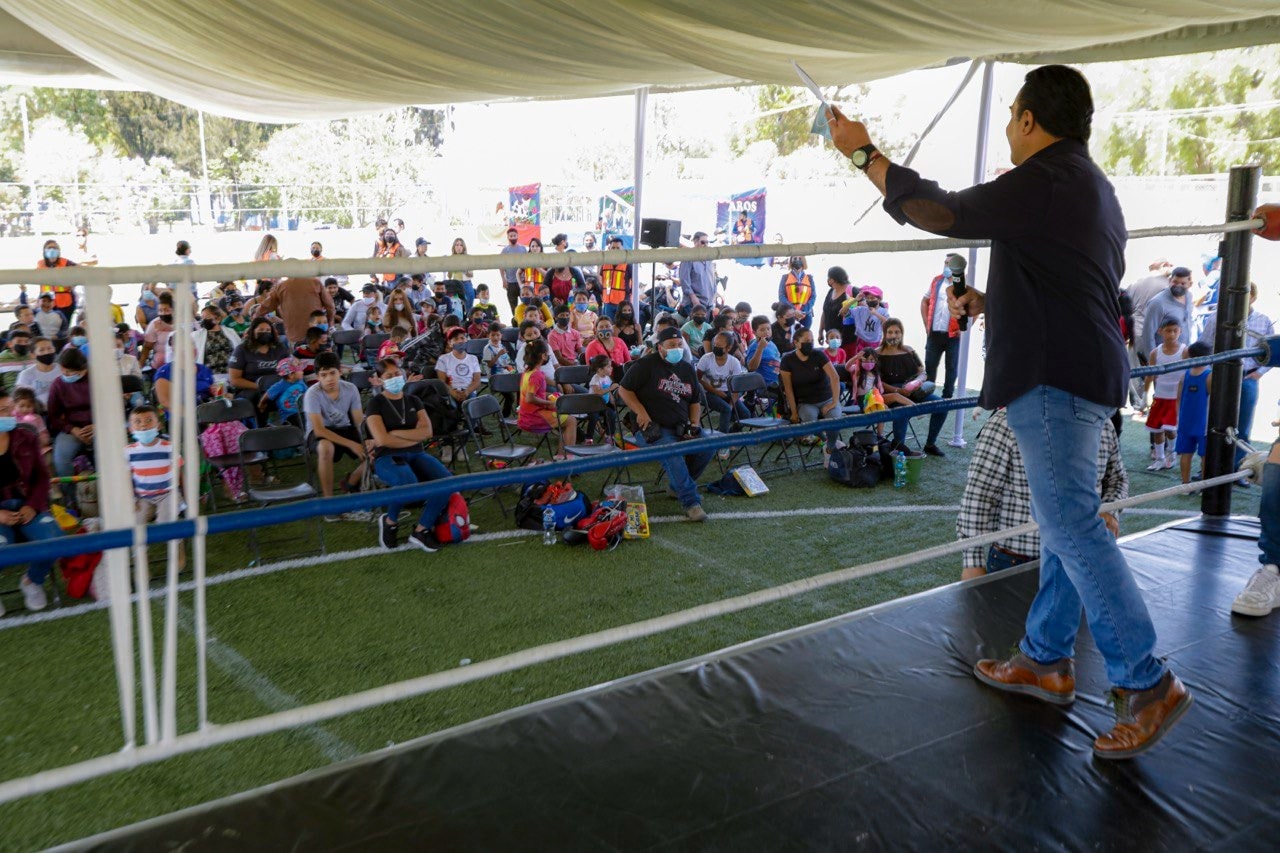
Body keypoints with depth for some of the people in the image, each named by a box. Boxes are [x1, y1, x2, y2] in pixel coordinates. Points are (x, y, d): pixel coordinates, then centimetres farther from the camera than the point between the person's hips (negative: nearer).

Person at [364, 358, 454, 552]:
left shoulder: (413, 401, 15)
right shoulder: (375, 403, 1)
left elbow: (427, 431, -1)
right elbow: (382, 439, -12)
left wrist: (394, 433, -8)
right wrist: (414, 437, -4)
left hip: (416, 454, 5)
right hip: (387, 457, -5)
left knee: (446, 480, -25)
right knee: (407, 481, -40)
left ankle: (421, 530, -12)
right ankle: (390, 521, -9)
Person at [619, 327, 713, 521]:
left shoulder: (687, 369, 18)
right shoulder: (646, 365, 0)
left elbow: (695, 401, 24)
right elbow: (624, 390, -2)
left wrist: (694, 424, 6)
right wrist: (641, 412, -14)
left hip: (681, 428, 6)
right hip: (652, 428, -6)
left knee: (707, 446, -19)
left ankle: (677, 487, 4)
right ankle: (691, 502, -29)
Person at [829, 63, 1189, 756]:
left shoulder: (1046, 183, -14)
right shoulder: (1090, 187, 20)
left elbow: (941, 212, -19)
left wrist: (863, 152, -10)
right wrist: (990, 302, 25)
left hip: (1056, 379, -11)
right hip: (1080, 374, 11)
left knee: (1073, 525, -10)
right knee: (1065, 521, 13)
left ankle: (1147, 684, -4)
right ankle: (1046, 660, 23)